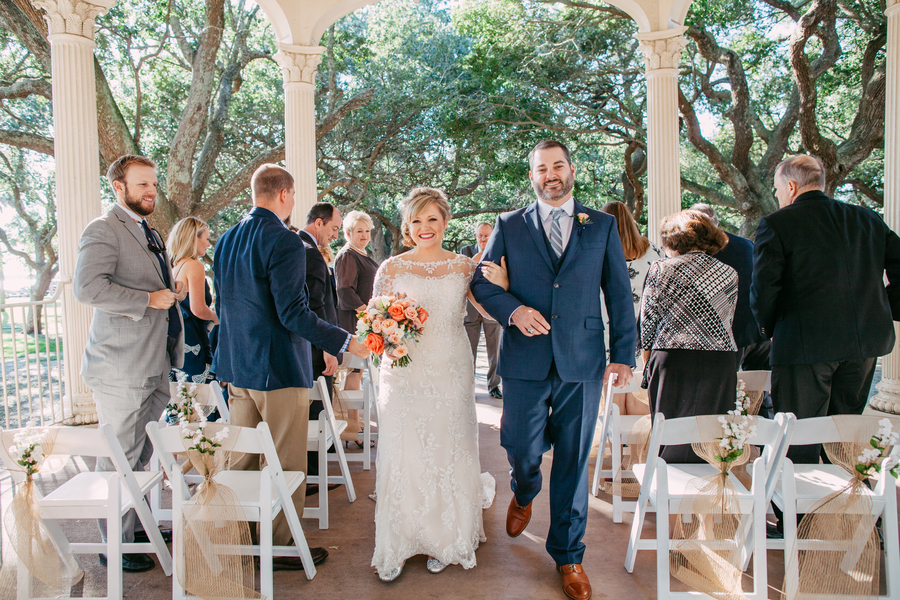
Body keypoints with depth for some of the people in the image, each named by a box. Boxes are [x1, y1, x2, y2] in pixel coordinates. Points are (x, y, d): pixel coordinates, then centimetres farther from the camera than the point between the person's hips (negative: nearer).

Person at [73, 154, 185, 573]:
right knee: (119, 459, 1)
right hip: (122, 367, -9)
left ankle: (140, 526, 31)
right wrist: (150, 299, -20)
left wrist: (172, 291, 10)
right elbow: (87, 288, -23)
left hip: (155, 362, 9)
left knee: (141, 455, 18)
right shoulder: (103, 230, -10)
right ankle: (116, 544, 14)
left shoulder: (151, 234, 20)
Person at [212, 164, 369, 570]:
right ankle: (281, 546, 17)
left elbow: (221, 306, 15)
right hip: (279, 369, -8)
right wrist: (345, 342, -17)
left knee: (242, 459, 19)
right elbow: (293, 313, -22)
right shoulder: (285, 242, -17)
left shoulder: (226, 241, 9)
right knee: (287, 464, 5)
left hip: (236, 368, 8)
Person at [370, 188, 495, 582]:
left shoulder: (464, 267, 4)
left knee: (448, 455, 8)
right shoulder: (391, 268, 1)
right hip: (404, 375, -1)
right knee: (401, 456, 1)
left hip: (450, 374, 1)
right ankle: (395, 546, 17)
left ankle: (444, 541, 28)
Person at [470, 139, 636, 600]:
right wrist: (512, 310, -13)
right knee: (521, 450, 5)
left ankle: (568, 554, 26)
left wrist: (624, 354, 2)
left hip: (582, 362, 0)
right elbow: (480, 281, 6)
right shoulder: (509, 226, 8)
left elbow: (620, 293, 8)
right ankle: (524, 494, 43)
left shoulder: (602, 226, 9)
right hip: (525, 360, 0)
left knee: (573, 462, 7)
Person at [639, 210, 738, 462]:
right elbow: (726, 321, 14)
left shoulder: (660, 270, -1)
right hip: (721, 363, 2)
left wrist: (649, 363, 14)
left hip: (672, 361, -2)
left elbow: (647, 322, 2)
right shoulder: (729, 275, 8)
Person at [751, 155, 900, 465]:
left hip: (806, 344, -6)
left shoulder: (775, 224, -7)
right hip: (866, 341, 6)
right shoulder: (868, 219, 11)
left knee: (799, 446, 3)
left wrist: (769, 329, 4)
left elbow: (763, 289, -13)